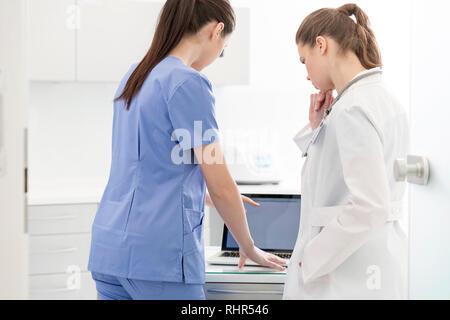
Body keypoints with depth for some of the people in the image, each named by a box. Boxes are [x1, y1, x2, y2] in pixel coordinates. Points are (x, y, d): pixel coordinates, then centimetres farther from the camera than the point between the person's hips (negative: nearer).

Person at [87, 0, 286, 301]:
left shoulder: (137, 76, 14)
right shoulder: (188, 83, -12)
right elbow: (221, 186, -9)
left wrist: (211, 197, 35)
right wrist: (250, 248, 6)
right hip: (159, 253, -8)